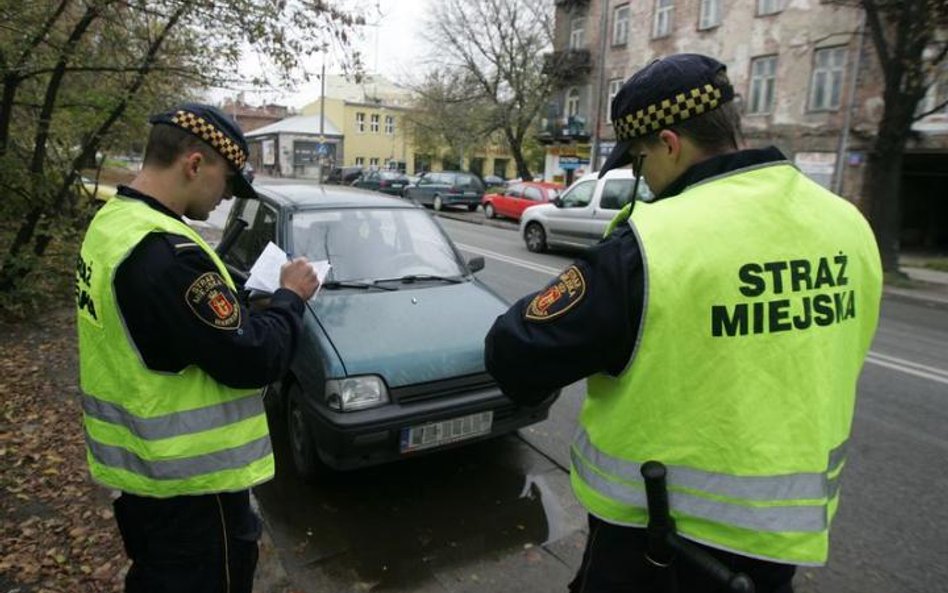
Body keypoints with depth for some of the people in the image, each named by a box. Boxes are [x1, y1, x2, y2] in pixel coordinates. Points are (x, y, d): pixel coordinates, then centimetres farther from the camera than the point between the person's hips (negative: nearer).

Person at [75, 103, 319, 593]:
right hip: (186, 481, -9)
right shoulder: (165, 252, -29)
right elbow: (253, 360, -26)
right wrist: (290, 296, -11)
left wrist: (248, 292, 1)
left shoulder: (110, 222, 4)